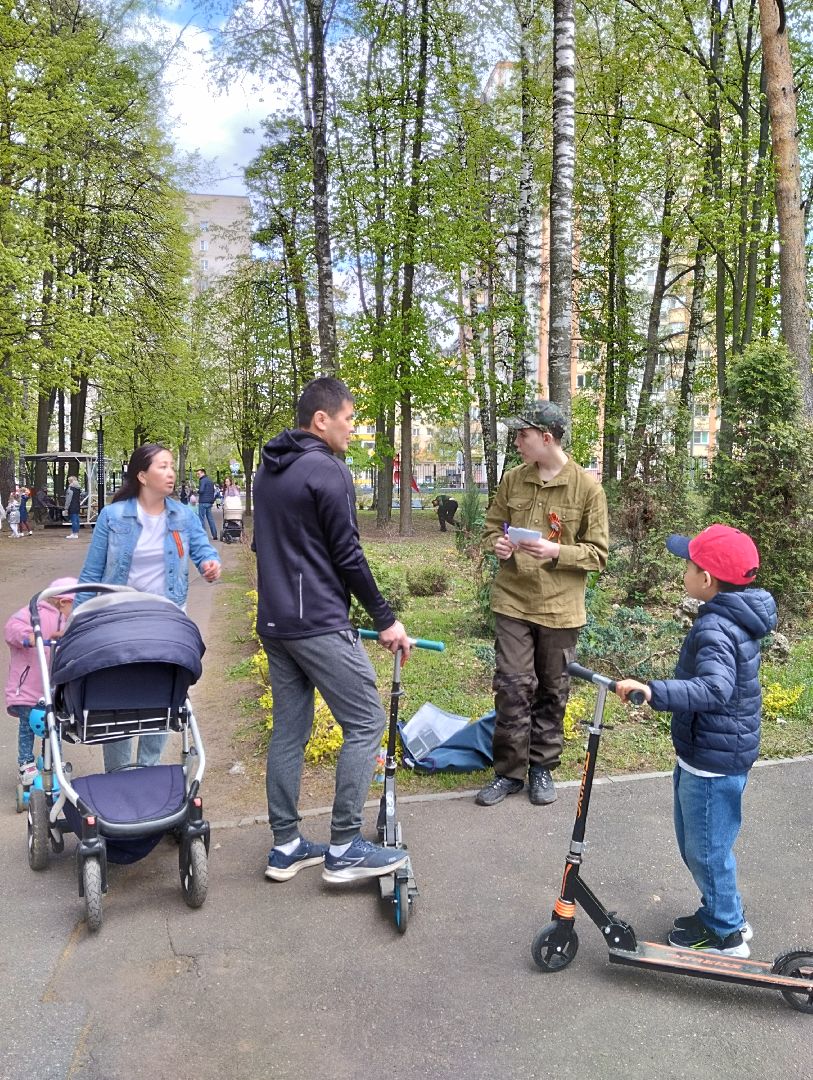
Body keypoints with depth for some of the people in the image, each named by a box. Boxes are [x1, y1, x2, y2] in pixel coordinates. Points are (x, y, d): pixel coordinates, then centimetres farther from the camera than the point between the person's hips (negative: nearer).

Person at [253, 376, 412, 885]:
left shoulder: (267, 471, 14)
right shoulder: (328, 471, -13)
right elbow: (348, 557, -14)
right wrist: (386, 619, -5)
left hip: (274, 623, 9)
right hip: (320, 626, -9)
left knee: (289, 731, 13)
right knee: (366, 723, 0)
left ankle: (286, 846, 21)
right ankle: (344, 848, 4)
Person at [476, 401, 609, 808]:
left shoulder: (587, 487, -7)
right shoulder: (512, 480, 3)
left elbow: (598, 552, -5)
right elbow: (491, 527, 15)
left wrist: (556, 551, -20)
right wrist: (497, 544, -8)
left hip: (559, 606, -2)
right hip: (513, 601, 2)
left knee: (552, 691, 11)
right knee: (512, 688, 2)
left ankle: (542, 768, 28)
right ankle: (509, 771, 16)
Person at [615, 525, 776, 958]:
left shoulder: (715, 629, -27)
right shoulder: (737, 618, 4)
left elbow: (714, 689, -43)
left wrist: (653, 691, -52)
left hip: (712, 762, -10)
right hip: (724, 753, 10)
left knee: (706, 848, 8)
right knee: (697, 842, 24)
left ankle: (727, 934, 27)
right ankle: (720, 913, 40)